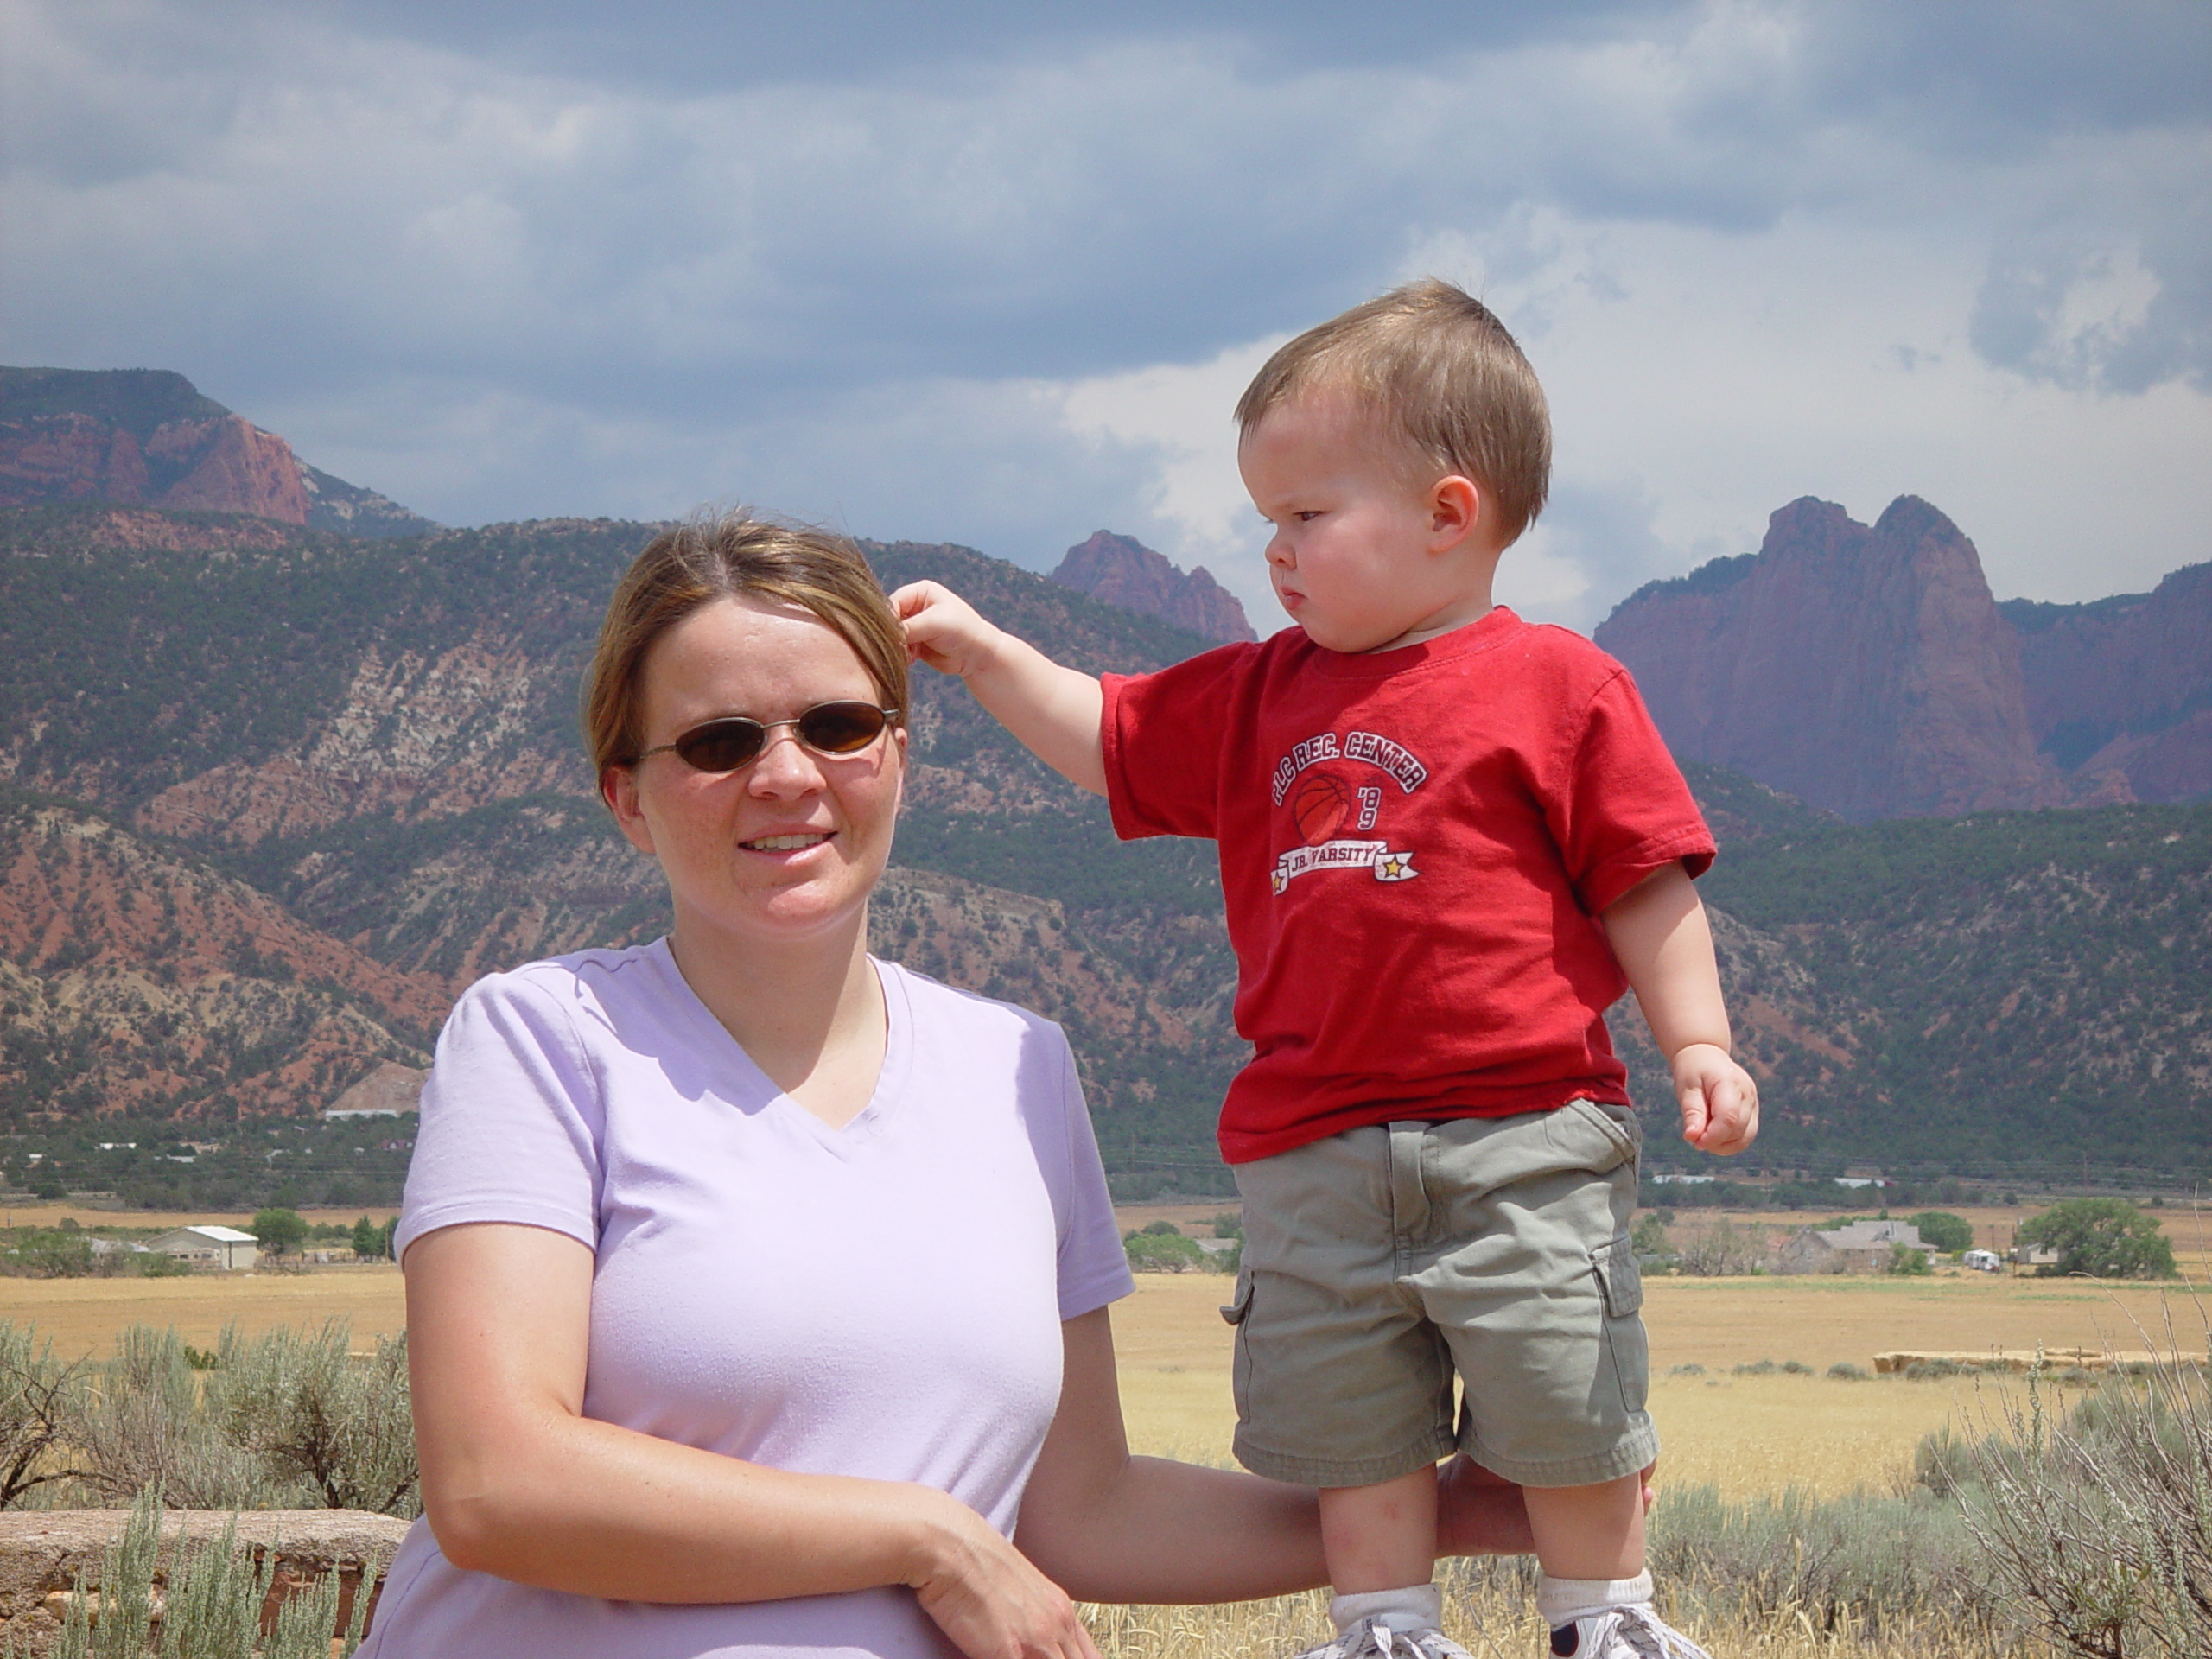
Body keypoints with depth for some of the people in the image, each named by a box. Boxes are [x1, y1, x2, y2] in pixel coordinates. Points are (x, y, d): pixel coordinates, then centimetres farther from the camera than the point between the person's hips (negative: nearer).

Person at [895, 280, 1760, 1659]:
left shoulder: (1556, 683, -3)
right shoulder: (1263, 695, 13)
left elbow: (1647, 883, -3)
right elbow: (1110, 741, 22)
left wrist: (1698, 1044, -10)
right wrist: (985, 654, 13)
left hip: (1520, 1140, -5)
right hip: (1317, 1155, 5)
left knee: (1565, 1403, 0)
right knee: (1349, 1425, 6)